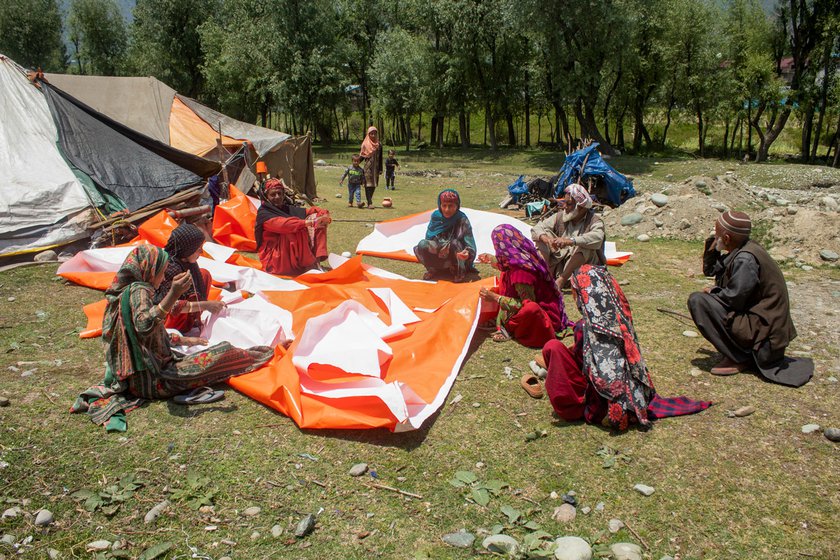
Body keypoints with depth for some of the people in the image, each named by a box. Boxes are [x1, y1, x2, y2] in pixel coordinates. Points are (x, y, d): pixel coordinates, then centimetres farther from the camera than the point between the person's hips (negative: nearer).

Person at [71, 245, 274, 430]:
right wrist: (173, 295, -44)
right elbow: (144, 326, -39)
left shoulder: (123, 291, 12)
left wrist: (185, 340, 28)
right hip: (152, 380, -10)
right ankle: (253, 357, 19)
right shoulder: (138, 290, -17)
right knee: (224, 352, -7)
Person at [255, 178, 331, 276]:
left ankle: (317, 259, -19)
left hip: (297, 256, 7)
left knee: (316, 216, -3)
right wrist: (307, 222, -36)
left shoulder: (289, 209, 13)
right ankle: (310, 265, -20)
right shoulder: (263, 214, -7)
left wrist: (324, 216, -21)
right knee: (296, 229, -31)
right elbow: (283, 224, -26)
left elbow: (311, 210, 1)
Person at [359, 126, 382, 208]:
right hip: (368, 167, -4)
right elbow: (361, 156, 2)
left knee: (374, 185, 7)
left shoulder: (379, 145, 7)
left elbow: (380, 158, 9)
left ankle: (369, 200, 21)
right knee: (368, 184, -7)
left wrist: (380, 169, 6)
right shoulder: (365, 144, -1)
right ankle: (370, 203, -7)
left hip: (375, 168, 4)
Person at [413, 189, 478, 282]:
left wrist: (468, 253, -47)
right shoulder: (435, 216, -6)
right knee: (422, 245, -23)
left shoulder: (462, 219, -16)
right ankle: (433, 270, 3)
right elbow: (429, 237, -2)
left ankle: (460, 272, -9)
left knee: (454, 243, -33)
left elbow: (471, 246, -22)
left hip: (457, 256, -2)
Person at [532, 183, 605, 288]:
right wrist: (547, 239, -27)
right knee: (543, 235, -9)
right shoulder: (560, 217, 3)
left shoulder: (594, 221, -9)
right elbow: (537, 228, -4)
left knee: (585, 247, -31)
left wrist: (570, 241, -43)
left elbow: (597, 238, -31)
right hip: (560, 266, 4)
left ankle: (561, 281, -27)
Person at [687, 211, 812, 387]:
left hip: (761, 327, -10)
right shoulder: (740, 250, 6)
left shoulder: (745, 259, -23)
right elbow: (709, 270, 15)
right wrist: (712, 245, 1)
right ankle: (747, 353, 16)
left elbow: (734, 297, -23)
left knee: (697, 301, -19)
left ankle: (739, 358, -10)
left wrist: (712, 293, -4)